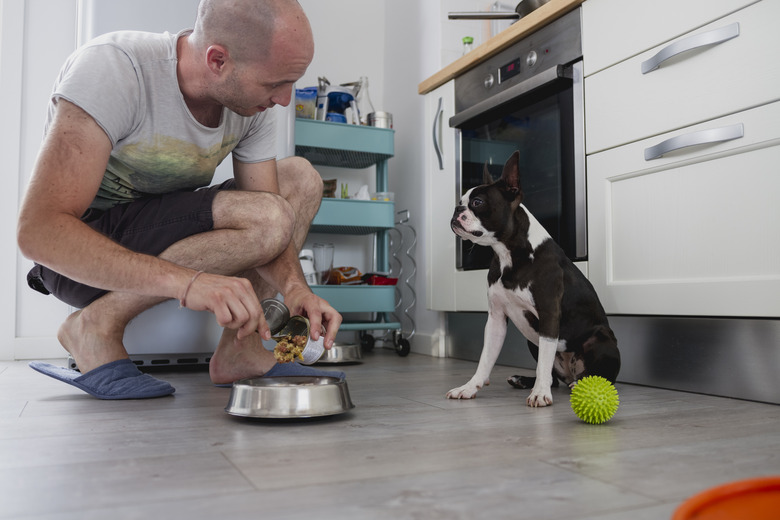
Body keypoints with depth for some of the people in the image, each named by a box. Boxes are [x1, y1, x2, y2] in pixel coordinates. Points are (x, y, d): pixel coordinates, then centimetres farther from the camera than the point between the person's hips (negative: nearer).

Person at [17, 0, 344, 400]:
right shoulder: (111, 66, -27)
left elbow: (268, 231, -6)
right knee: (265, 216, -27)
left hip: (163, 236, 7)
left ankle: (239, 350, -10)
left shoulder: (251, 103, -9)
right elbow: (37, 231, -34)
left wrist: (294, 287, -28)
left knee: (301, 179, -5)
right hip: (77, 254, -7)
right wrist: (187, 281, -46)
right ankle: (96, 325, -14)